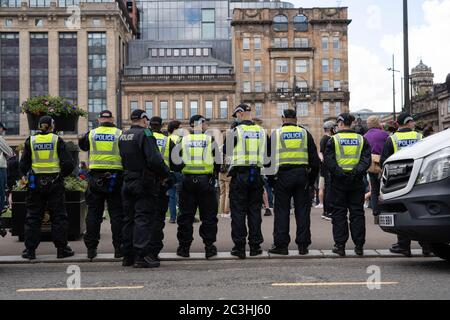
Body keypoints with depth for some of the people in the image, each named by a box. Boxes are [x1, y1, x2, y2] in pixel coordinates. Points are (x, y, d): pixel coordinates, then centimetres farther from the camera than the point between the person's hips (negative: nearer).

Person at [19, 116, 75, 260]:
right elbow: (68, 164, -8)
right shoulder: (57, 140, -3)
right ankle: (62, 249, 7)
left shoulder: (30, 141, 1)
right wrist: (62, 174, 10)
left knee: (33, 217, 9)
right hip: (55, 182, -1)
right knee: (59, 216, 6)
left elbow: (23, 165, 1)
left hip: (35, 182, 1)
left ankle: (30, 249, 9)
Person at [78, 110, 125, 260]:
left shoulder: (91, 134, 3)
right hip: (115, 178, -1)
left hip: (95, 177, 1)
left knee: (93, 213, 7)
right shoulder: (120, 134, -3)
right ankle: (118, 248, 5)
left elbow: (82, 145, 23)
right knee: (116, 213, 4)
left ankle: (91, 248, 8)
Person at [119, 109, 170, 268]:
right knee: (144, 218, -6)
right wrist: (166, 173, -9)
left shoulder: (123, 136, 13)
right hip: (144, 183, -8)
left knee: (129, 218, 12)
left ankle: (127, 255, 17)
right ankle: (142, 256, -9)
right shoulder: (145, 134, -13)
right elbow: (154, 159, -21)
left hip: (127, 182, 8)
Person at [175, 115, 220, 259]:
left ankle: (184, 247, 11)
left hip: (188, 180, 1)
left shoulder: (183, 140, 2)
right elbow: (218, 161, 4)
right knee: (208, 215, 6)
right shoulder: (210, 139, 0)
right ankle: (209, 246, 7)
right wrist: (215, 174, 19)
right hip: (206, 181, -1)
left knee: (186, 215, 8)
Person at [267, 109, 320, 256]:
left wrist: (271, 180, 10)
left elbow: (270, 158, 3)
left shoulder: (276, 134, 3)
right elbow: (314, 159, 9)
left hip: (282, 176, -1)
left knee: (282, 211, 4)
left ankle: (281, 245, 4)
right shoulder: (305, 133, 8)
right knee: (302, 210, 6)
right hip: (302, 175, 1)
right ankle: (303, 245, 8)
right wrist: (311, 180, 15)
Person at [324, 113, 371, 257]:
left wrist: (339, 173, -11)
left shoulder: (334, 140, -2)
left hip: (339, 181, -2)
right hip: (357, 182, 2)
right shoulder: (362, 139, 6)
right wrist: (357, 172, -8)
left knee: (339, 213, 4)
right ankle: (359, 246, 9)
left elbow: (328, 161, -10)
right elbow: (366, 160, -2)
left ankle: (340, 246, 4)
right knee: (357, 213, 8)